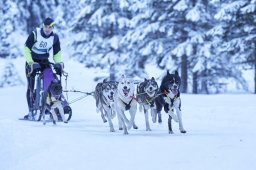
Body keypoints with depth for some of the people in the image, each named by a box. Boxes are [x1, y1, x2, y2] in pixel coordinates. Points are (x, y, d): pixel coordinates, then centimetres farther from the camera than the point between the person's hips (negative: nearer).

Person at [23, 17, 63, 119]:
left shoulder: (55, 37, -8)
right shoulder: (35, 34, -18)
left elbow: (57, 53, 4)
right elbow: (26, 49, -15)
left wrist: (58, 62, -14)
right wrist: (30, 62, -25)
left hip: (44, 61, 3)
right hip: (32, 61, -3)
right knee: (30, 86, -7)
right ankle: (30, 111, -5)